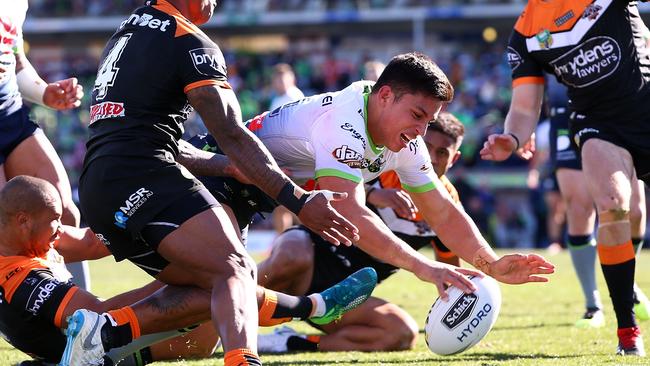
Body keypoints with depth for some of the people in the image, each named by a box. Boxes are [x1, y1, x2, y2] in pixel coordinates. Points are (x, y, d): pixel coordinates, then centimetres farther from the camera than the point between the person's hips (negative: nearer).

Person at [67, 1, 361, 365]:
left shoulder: (126, 34, 26)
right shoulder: (190, 42, -1)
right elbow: (232, 135, -9)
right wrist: (298, 200, -12)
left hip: (96, 190, 9)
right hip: (144, 179, -9)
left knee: (208, 285, 10)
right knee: (237, 270, -20)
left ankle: (105, 333, -6)